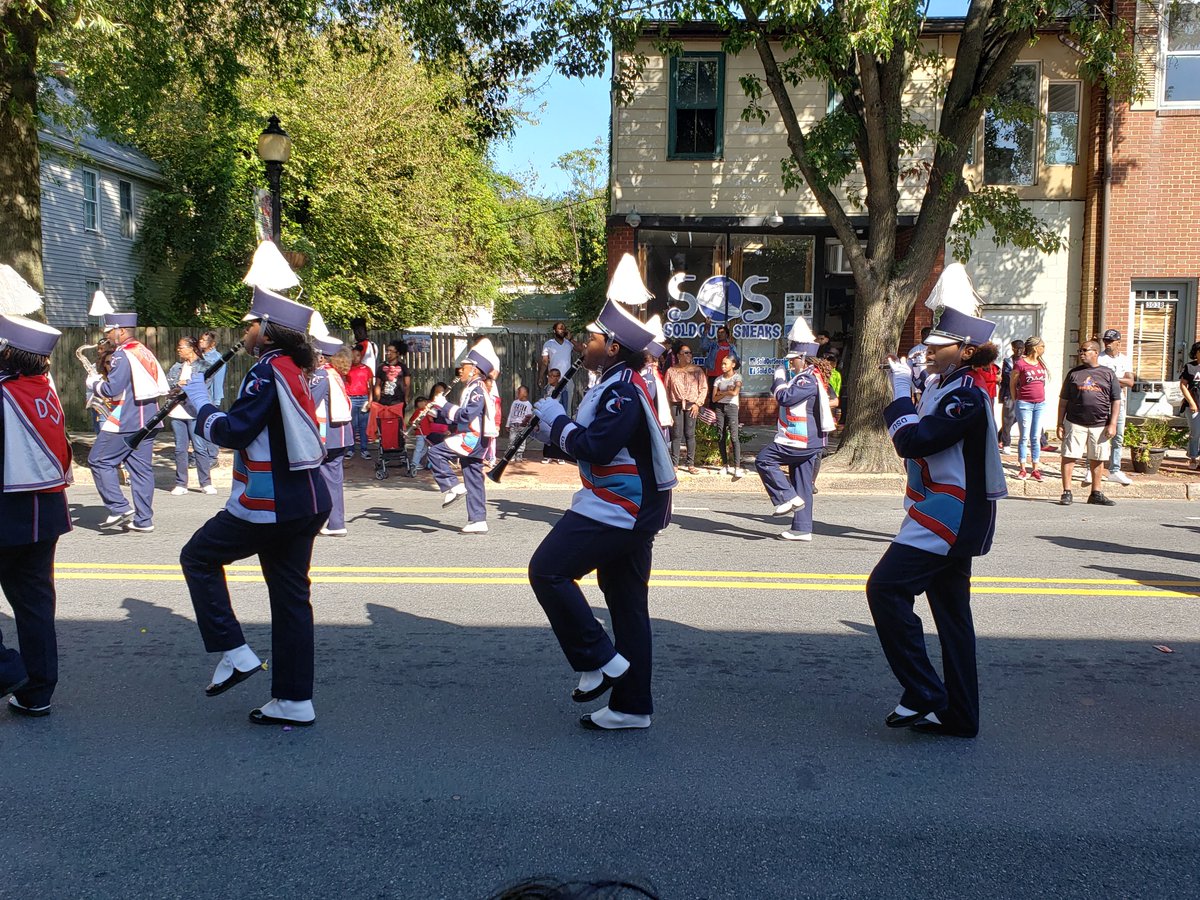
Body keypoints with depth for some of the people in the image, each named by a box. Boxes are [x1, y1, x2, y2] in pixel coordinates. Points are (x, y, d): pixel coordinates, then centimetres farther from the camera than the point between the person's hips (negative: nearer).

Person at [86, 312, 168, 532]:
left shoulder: (122, 355, -12)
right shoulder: (145, 352, 14)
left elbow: (112, 389, -19)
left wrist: (93, 383, 2)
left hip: (125, 422, -8)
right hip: (148, 420, 8)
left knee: (99, 461, 2)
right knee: (141, 468, 8)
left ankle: (120, 508, -2)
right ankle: (143, 520, 8)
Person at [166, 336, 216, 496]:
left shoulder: (204, 365, 5)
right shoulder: (176, 367, 19)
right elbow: (166, 383, 6)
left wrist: (185, 385, -10)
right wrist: (178, 384, -12)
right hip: (177, 412, 5)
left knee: (200, 447, -5)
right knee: (180, 448, 6)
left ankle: (206, 483, 2)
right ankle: (180, 484, 11)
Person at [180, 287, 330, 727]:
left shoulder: (267, 372, -14)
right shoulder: (295, 370, 15)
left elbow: (232, 431, -17)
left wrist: (199, 401, -2)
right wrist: (207, 403, 12)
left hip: (268, 505, -9)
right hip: (306, 503, 9)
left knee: (198, 556, 11)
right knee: (291, 596, 10)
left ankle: (234, 653, 6)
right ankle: (295, 701, 15)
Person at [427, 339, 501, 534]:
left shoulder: (477, 389, -12)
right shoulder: (471, 389, 19)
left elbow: (465, 415, -24)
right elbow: (456, 418, 22)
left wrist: (444, 404, -15)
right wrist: (437, 412, 9)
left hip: (472, 438, -10)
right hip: (471, 440, 10)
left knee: (436, 453, -16)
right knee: (473, 481, 10)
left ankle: (451, 486, -12)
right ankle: (478, 521, 12)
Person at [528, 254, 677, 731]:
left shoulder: (623, 391, -17)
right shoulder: (620, 385, 16)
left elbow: (595, 448, -24)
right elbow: (599, 441, 20)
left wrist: (555, 419, -10)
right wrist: (552, 424, 8)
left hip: (617, 509, -11)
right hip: (635, 511, 11)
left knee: (548, 569, -10)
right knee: (627, 603, 12)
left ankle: (599, 659, -2)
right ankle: (632, 706, 18)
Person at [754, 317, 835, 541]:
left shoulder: (810, 379, -16)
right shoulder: (802, 377, 17)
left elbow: (785, 397, -23)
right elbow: (776, 392, 26)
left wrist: (780, 378, -8)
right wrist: (781, 377, 10)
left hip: (802, 441, -10)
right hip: (806, 442, 10)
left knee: (764, 460, -8)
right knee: (802, 485, 10)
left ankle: (788, 498, -8)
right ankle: (802, 529, 13)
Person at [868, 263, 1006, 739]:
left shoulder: (966, 397, -17)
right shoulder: (942, 388, 14)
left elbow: (912, 440, -25)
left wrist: (901, 389, -16)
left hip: (949, 520, -10)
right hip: (952, 521, 10)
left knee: (886, 588, -14)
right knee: (952, 613, 13)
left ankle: (923, 694, -7)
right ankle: (958, 715, 21)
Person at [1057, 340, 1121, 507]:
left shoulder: (1107, 374, 7)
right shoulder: (1074, 373, 8)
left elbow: (1116, 401, 6)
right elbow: (1063, 400, 8)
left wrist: (1112, 424, -3)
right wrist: (1060, 424, 2)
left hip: (1100, 425, 1)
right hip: (1075, 424, -1)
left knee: (1097, 459, 9)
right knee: (1069, 457, -5)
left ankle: (1095, 494, 20)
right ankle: (1067, 493, 0)